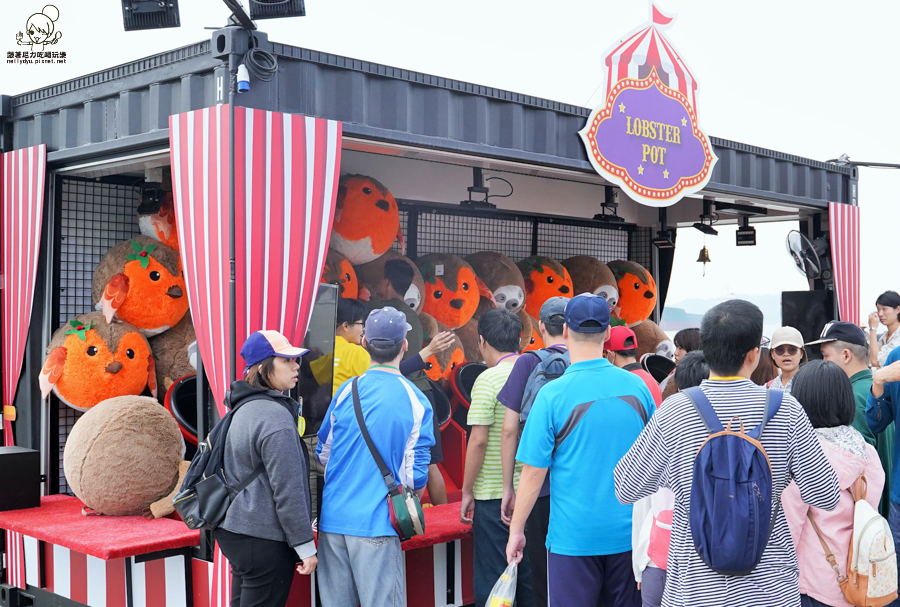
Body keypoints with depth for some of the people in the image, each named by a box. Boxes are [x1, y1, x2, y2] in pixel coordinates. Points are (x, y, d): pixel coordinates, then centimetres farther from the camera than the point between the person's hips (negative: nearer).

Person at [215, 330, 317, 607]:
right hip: (263, 540, -9)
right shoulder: (276, 416, -18)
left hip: (235, 531, 9)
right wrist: (305, 547, -13)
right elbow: (288, 490, -19)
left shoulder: (245, 409, 12)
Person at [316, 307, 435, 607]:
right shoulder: (416, 401, -6)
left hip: (334, 518, 3)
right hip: (376, 524, -3)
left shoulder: (347, 391, 1)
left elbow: (323, 454, 12)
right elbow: (415, 474, -6)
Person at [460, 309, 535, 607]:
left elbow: (478, 440, -16)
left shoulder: (488, 379, -13)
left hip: (495, 495, -6)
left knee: (491, 577, 5)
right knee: (529, 573, 17)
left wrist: (467, 492, -7)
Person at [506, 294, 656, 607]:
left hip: (574, 535, -4)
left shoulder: (553, 394, -13)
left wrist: (516, 530, 1)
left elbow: (533, 472, -11)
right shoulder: (637, 387, -1)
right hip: (628, 534, 4)